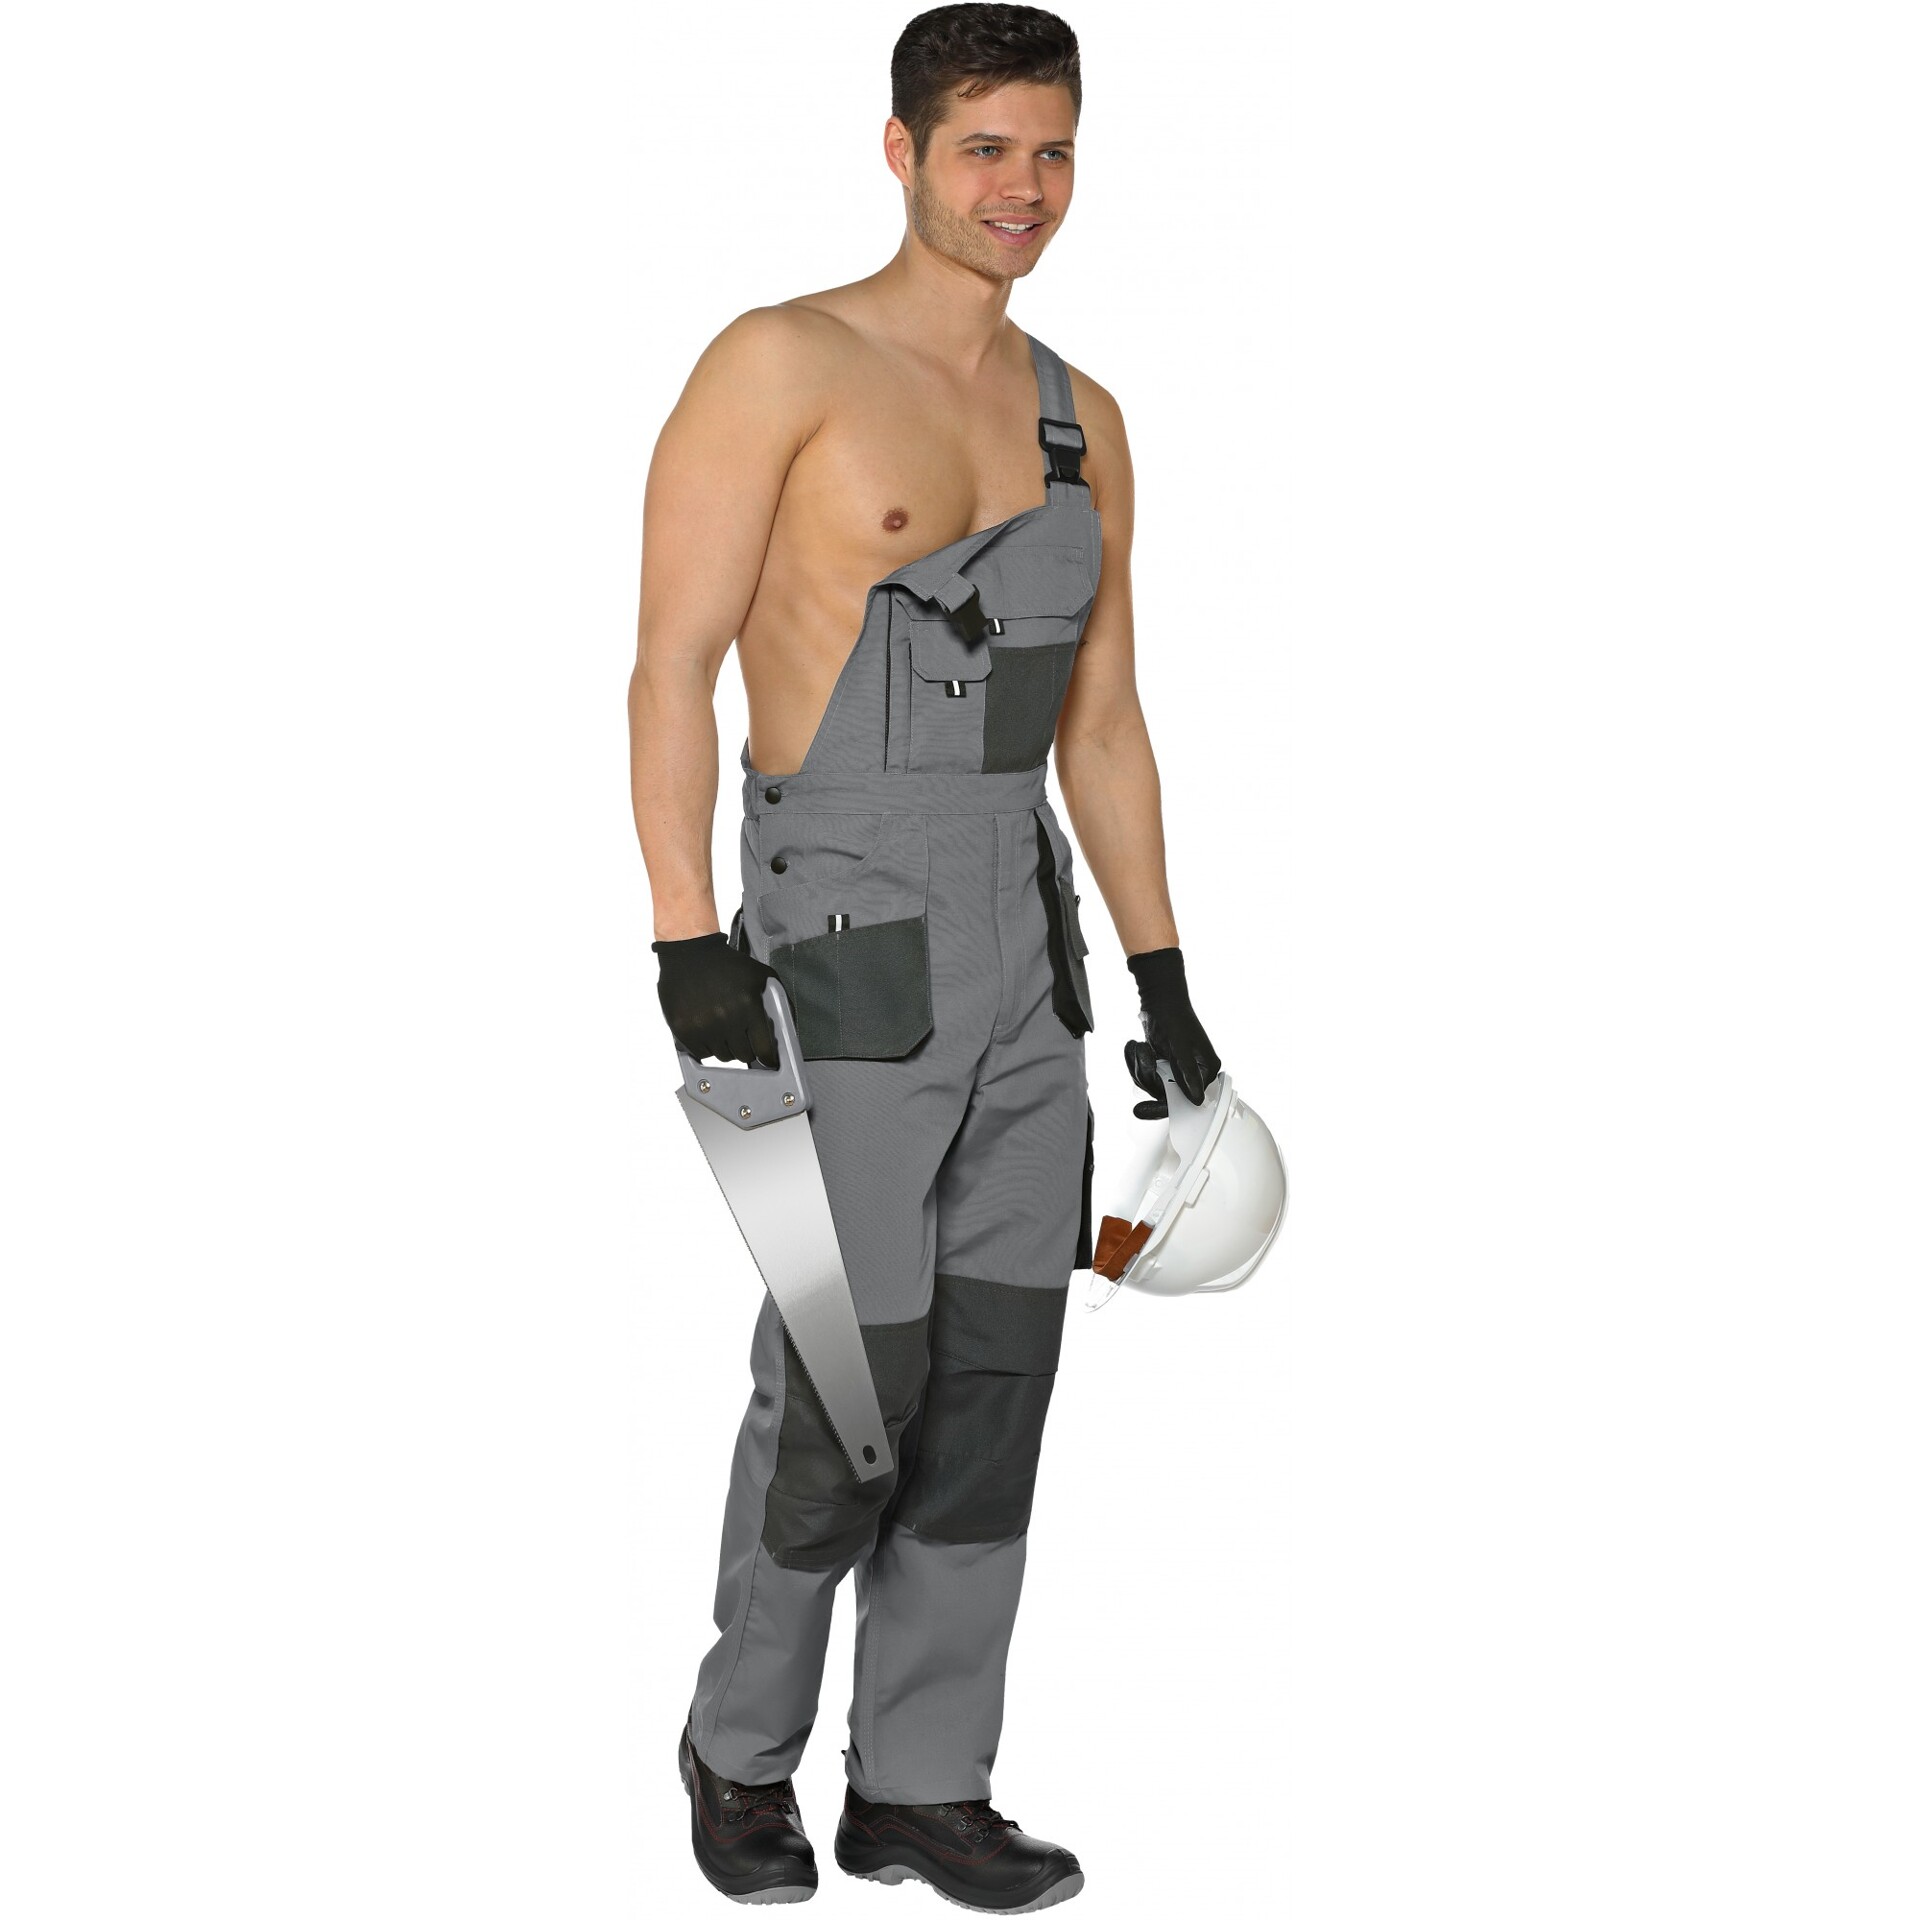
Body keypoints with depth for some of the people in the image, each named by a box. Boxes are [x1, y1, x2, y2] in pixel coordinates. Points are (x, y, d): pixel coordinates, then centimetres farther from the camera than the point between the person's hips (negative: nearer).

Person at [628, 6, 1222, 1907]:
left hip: (1025, 955, 6)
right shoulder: (782, 362, -8)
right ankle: (742, 1744, 21)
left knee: (994, 1385, 7)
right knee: (846, 1390, -2)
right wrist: (687, 945, -20)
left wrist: (1163, 983, 13)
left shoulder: (1079, 419, 12)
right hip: (844, 948, -6)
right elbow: (671, 662, -12)